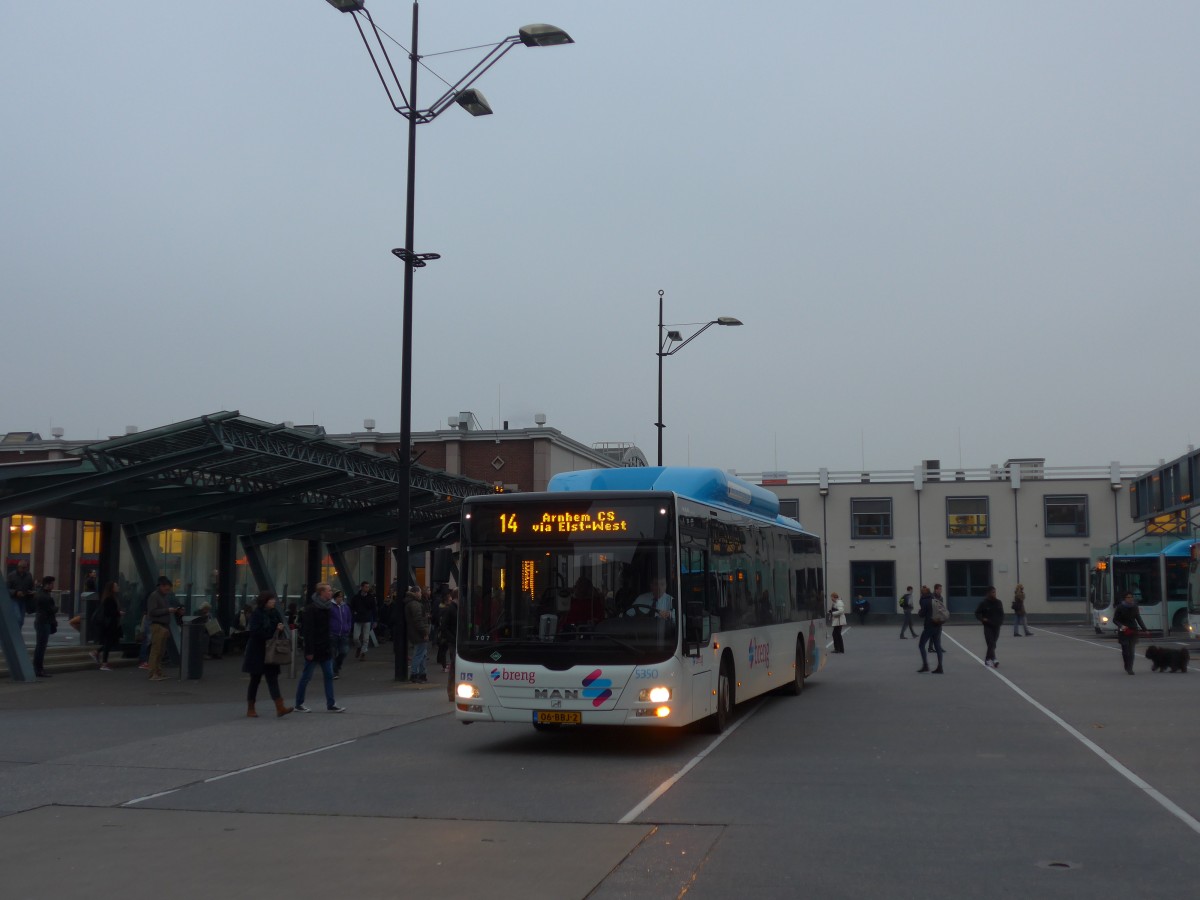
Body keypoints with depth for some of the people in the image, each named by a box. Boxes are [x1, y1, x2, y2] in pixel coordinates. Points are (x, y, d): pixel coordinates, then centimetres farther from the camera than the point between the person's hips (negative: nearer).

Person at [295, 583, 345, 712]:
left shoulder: (327, 607, 8)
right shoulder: (311, 608, -16)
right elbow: (307, 631, -18)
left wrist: (331, 646, 12)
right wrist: (309, 651, -20)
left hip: (325, 648, 7)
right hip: (314, 648, -7)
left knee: (329, 675, 6)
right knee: (306, 676, 3)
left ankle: (331, 704, 9)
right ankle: (299, 705, 14)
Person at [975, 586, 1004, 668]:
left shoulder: (998, 602, 5)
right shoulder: (984, 603, -7)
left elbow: (1001, 613, 16)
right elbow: (977, 613, -1)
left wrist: (1001, 621, 0)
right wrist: (983, 619, -16)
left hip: (996, 626, 4)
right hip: (988, 626, -4)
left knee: (992, 643, 9)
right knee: (991, 643, -13)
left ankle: (988, 659, 20)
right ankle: (993, 659, -19)